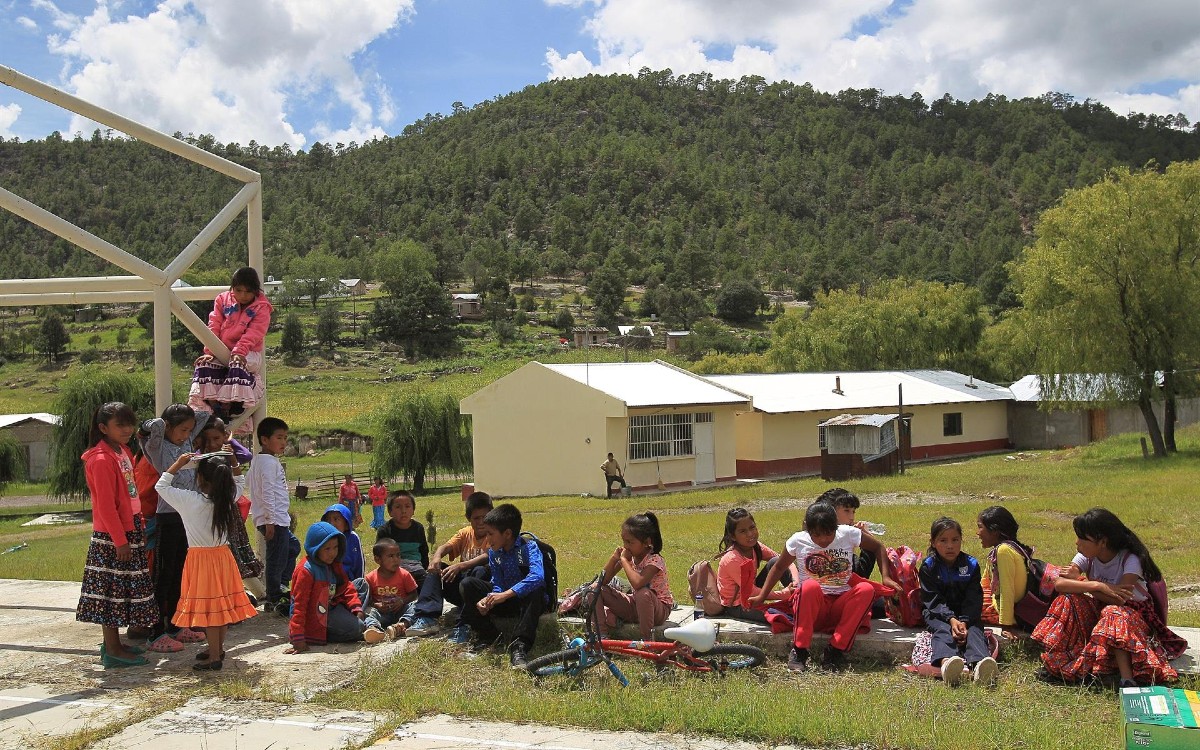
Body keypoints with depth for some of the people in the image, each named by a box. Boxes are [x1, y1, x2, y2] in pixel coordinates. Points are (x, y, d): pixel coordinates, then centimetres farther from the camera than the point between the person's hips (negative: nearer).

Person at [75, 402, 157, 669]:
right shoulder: (102, 459, -17)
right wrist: (119, 541, -18)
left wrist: (138, 526, 15)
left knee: (125, 589, 14)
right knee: (113, 589, -2)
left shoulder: (123, 451, 11)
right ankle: (112, 651, 6)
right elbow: (105, 506, -19)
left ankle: (114, 644, 24)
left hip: (130, 530, 9)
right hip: (112, 537, -9)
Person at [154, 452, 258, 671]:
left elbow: (161, 486, -4)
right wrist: (234, 462, 12)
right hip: (224, 556, 5)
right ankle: (218, 648, 27)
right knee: (222, 604, 14)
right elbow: (239, 482, 21)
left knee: (208, 606, -1)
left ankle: (214, 657, 3)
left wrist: (178, 464, 0)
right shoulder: (228, 499, -2)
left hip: (201, 560, -5)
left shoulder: (190, 500, -15)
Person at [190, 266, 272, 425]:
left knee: (237, 367, -36)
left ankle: (226, 407, -28)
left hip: (247, 353, -4)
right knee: (205, 365, -26)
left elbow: (253, 334, -16)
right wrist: (209, 351, -12)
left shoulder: (261, 308, -2)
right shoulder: (223, 300, 10)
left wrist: (239, 352, -31)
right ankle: (213, 407, -25)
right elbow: (214, 327, 2)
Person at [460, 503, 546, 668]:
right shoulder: (494, 552, -2)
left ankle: (519, 645, -38)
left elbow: (537, 577, -38)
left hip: (527, 600, -5)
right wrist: (488, 599, -30)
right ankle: (487, 636, -10)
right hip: (505, 601, 5)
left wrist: (506, 594, -45)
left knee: (536, 591, -39)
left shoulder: (529, 547, -20)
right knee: (468, 584, -10)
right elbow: (497, 585, -6)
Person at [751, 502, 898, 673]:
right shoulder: (798, 541, -2)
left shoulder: (848, 534, -3)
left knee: (867, 589, -29)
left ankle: (835, 650, -23)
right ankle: (799, 651, -24)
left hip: (842, 606, 2)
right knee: (810, 586, -36)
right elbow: (779, 567, 12)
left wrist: (886, 577, -1)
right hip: (812, 608, -2)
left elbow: (878, 547, 12)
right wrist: (761, 597, 7)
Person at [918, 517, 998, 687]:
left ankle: (979, 664, -63)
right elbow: (932, 600, -10)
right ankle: (946, 662, -68)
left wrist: (964, 621, -22)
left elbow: (974, 599, -4)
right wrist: (951, 619, -27)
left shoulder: (971, 564, 4)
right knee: (943, 631, -33)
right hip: (938, 614, -2)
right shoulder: (928, 567, -1)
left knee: (973, 630, -29)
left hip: (966, 615, 2)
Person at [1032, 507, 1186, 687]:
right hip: (1098, 610, 5)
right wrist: (1097, 586, -37)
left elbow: (1120, 600, -32)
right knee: (1069, 600, -23)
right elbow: (1059, 584, -22)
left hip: (1133, 613, -5)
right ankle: (1053, 661, -26)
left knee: (1113, 614, -38)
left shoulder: (1130, 560, -21)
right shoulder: (1087, 557, -7)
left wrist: (1080, 581, -23)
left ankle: (1127, 678, -45)